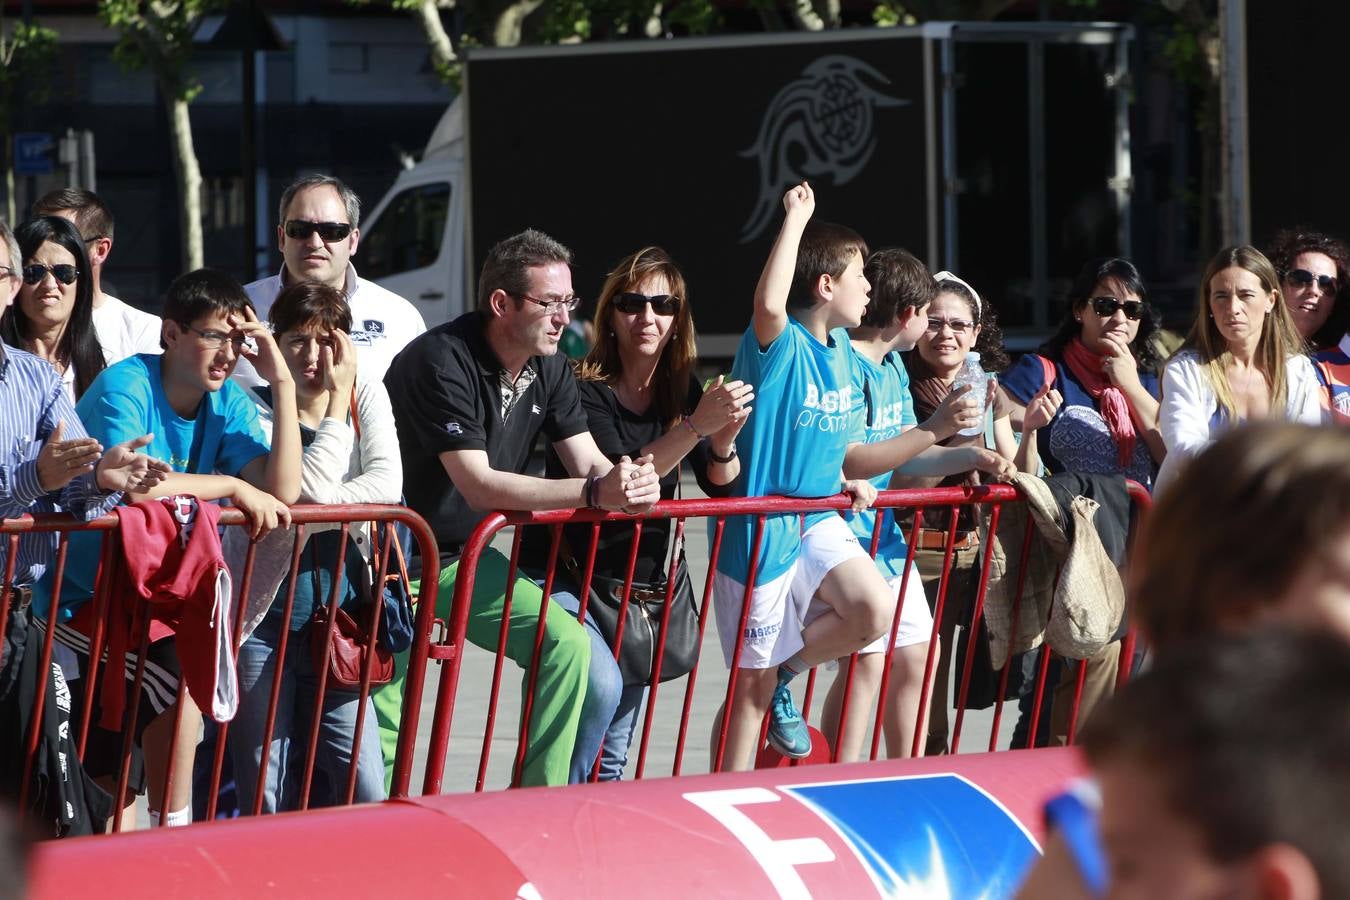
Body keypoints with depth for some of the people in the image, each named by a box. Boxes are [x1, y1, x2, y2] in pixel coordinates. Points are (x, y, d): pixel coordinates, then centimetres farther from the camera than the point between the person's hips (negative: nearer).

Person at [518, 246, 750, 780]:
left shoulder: (681, 390, 5)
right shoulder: (583, 389, -14)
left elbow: (721, 486, 2)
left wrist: (724, 441, -20)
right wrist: (697, 425, -33)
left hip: (646, 585, 6)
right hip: (572, 579, -6)